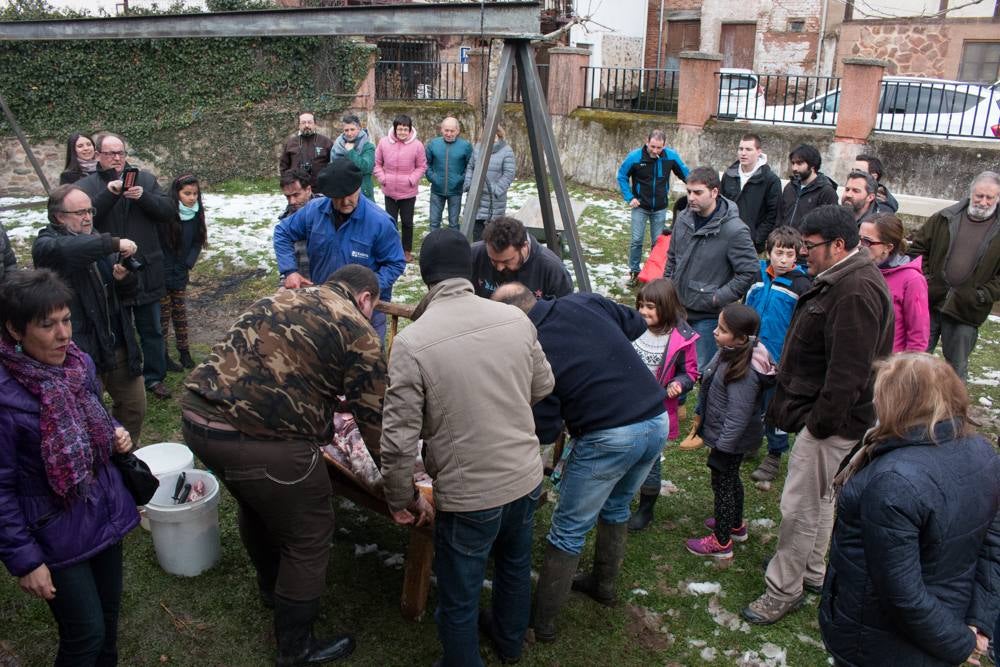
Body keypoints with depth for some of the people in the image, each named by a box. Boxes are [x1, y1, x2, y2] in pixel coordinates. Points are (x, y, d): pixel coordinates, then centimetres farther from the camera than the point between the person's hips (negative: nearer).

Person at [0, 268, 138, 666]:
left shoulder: (79, 363, -5)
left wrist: (115, 433, -6)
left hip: (105, 512, 6)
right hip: (56, 534, -6)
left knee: (109, 615, 20)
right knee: (87, 634, 6)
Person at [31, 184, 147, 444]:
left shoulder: (98, 242, 14)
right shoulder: (46, 243, -5)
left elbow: (128, 292, 16)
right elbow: (62, 250, -33)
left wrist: (125, 278, -7)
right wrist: (114, 244, -36)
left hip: (117, 343, 7)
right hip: (80, 348, -6)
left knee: (134, 407, 15)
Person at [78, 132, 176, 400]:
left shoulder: (146, 179, 6)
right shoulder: (86, 185, 0)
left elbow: (169, 211, -3)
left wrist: (143, 196, -19)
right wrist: (109, 193, -27)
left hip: (147, 271, 2)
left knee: (152, 330, 13)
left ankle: (154, 377, 27)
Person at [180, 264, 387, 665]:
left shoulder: (280, 299, 21)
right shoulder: (357, 331, -1)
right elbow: (373, 416, 1)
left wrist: (334, 399, 41)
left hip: (197, 415, 8)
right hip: (261, 439, -8)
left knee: (256, 505, 33)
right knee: (309, 537, 13)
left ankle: (272, 588, 56)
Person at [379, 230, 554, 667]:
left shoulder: (412, 342, -20)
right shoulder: (516, 319, -7)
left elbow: (399, 440, -19)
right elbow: (543, 387, 8)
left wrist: (401, 500, -2)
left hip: (468, 494, -6)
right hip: (526, 477, 6)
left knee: (458, 602, 18)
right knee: (516, 564, 32)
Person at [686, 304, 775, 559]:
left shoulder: (745, 372, -33)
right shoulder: (729, 353, -4)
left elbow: (738, 416, -29)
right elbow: (711, 385, 9)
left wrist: (722, 447, -22)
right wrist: (702, 419, 18)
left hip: (730, 441, -9)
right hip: (729, 437, 9)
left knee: (722, 484, 7)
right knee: (731, 479, 26)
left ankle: (721, 542, 25)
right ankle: (736, 525, 47)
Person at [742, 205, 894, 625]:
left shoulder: (857, 291, -24)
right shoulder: (839, 280, 11)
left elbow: (849, 370, -28)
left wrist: (821, 423, -21)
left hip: (832, 423, -11)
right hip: (821, 416, 11)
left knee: (800, 508, -1)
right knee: (820, 498, 23)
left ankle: (783, 591, 13)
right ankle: (812, 571, 39)